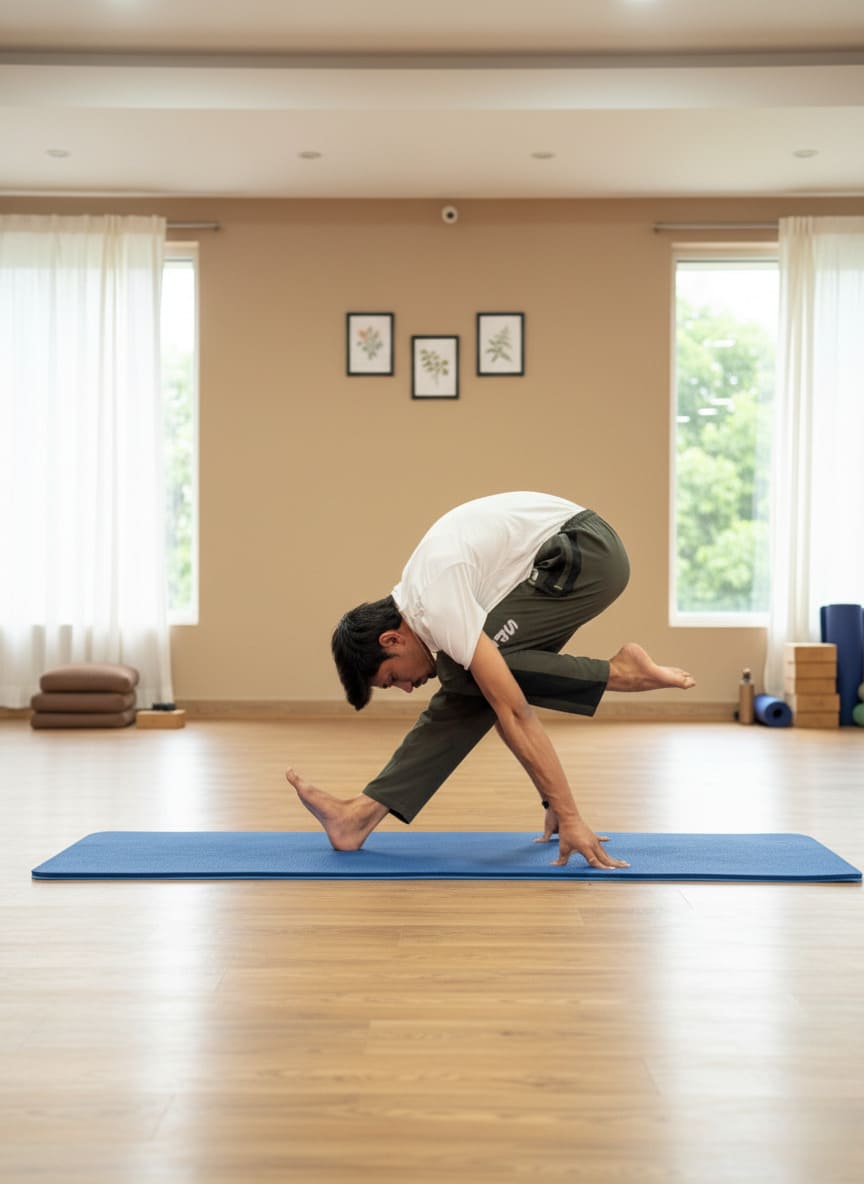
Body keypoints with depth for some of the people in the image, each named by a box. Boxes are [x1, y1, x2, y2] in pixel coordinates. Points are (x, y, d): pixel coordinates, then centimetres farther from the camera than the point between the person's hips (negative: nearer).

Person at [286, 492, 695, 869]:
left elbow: (514, 713, -24)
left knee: (465, 672, -14)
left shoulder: (437, 607, -19)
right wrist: (557, 802, 15)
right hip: (575, 556, 9)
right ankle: (364, 813, -2)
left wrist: (568, 815, -24)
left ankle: (614, 672, -5)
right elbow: (512, 708, 14)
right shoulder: (427, 603, 10)